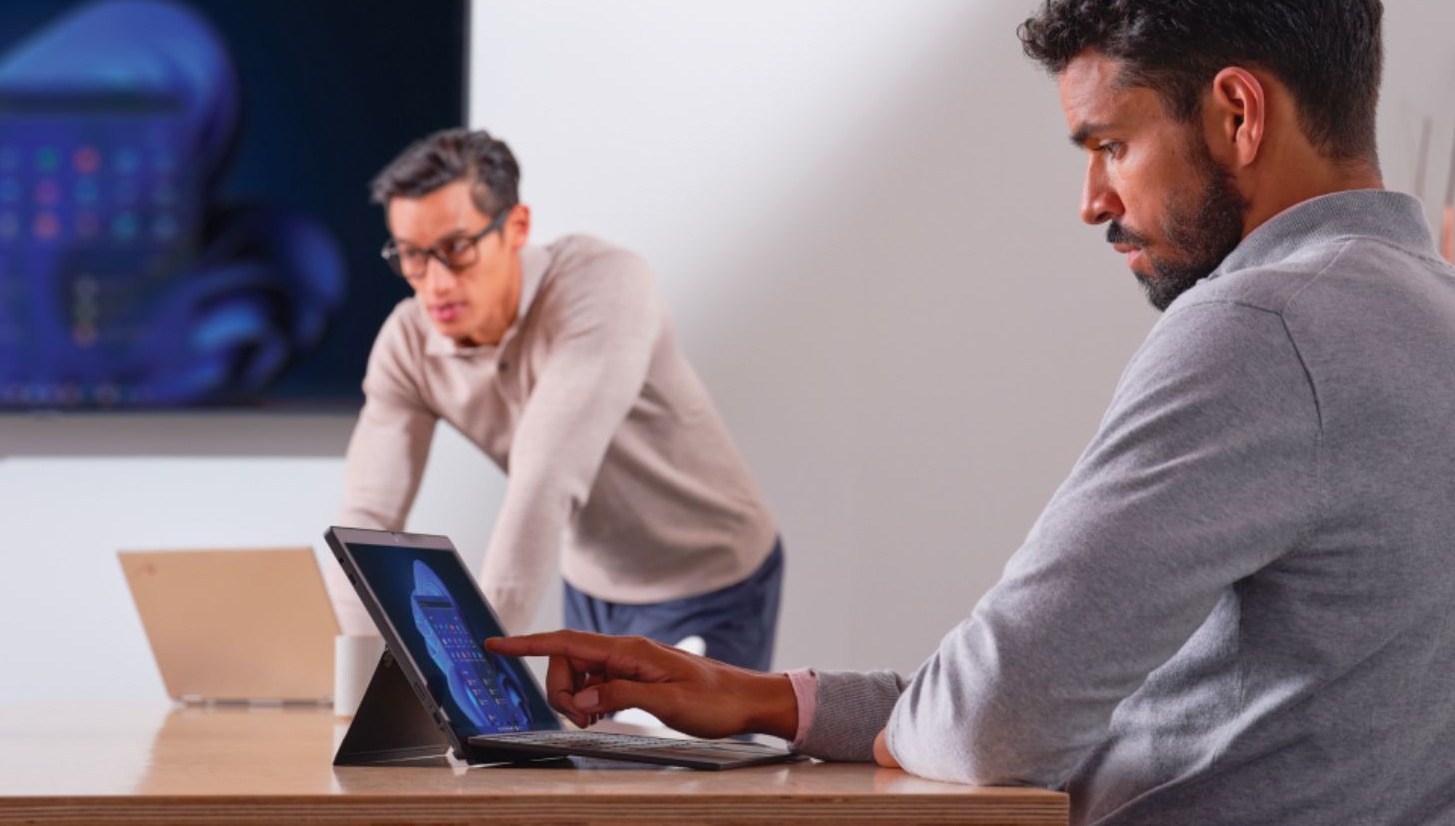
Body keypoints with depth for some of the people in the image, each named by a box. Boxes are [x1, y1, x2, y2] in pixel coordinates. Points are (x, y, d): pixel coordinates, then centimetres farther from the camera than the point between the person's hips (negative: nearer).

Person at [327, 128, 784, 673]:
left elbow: (546, 485, -39)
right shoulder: (409, 343, -13)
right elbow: (367, 516, -16)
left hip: (708, 591, -5)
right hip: (592, 589, 5)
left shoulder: (603, 286, -31)